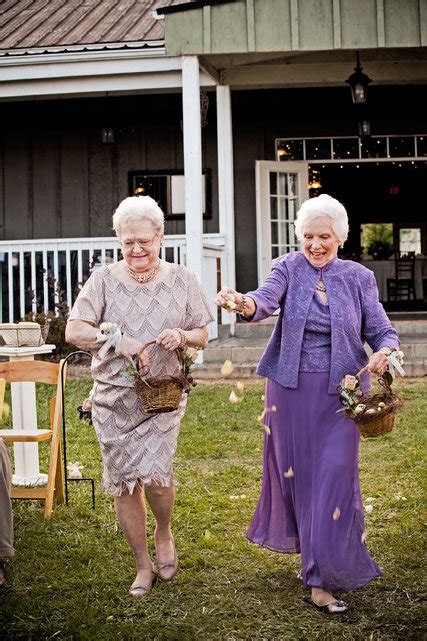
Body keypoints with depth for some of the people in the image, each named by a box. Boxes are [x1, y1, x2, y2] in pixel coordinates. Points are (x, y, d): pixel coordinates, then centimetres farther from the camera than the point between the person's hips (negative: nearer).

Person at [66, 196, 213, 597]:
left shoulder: (181, 280, 6)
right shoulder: (103, 280, 1)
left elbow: (202, 336, 9)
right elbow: (74, 331, -6)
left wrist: (182, 336, -13)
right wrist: (120, 341, -20)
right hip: (113, 397, 1)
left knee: (154, 475, -15)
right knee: (123, 483, 5)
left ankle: (164, 532, 19)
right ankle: (143, 565, 23)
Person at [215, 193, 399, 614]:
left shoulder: (359, 278, 3)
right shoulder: (289, 268, 0)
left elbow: (382, 332, 4)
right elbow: (267, 298, -21)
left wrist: (385, 352, -20)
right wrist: (243, 303, -44)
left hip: (339, 391, 0)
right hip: (290, 389, 1)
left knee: (334, 476, -6)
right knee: (294, 471, 11)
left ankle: (322, 578, 2)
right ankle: (305, 545, 37)